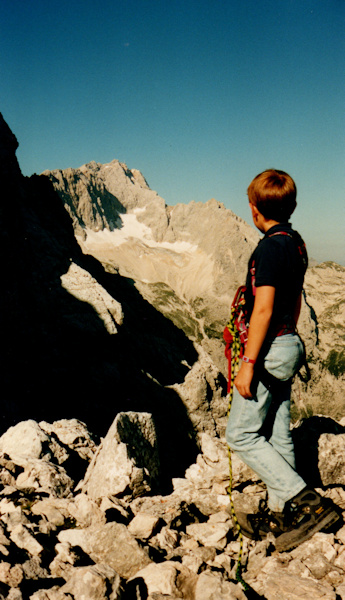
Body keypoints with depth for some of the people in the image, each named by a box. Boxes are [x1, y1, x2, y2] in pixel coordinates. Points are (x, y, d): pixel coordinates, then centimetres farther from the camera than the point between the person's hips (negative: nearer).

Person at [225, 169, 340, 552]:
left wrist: (248, 363, -20)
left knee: (241, 434, 0)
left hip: (268, 349, -9)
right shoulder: (296, 244, 10)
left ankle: (307, 503, -1)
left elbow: (263, 309, -23)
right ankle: (280, 514, 25)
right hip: (289, 345, 10)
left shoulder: (270, 248, -19)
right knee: (277, 434, 15)